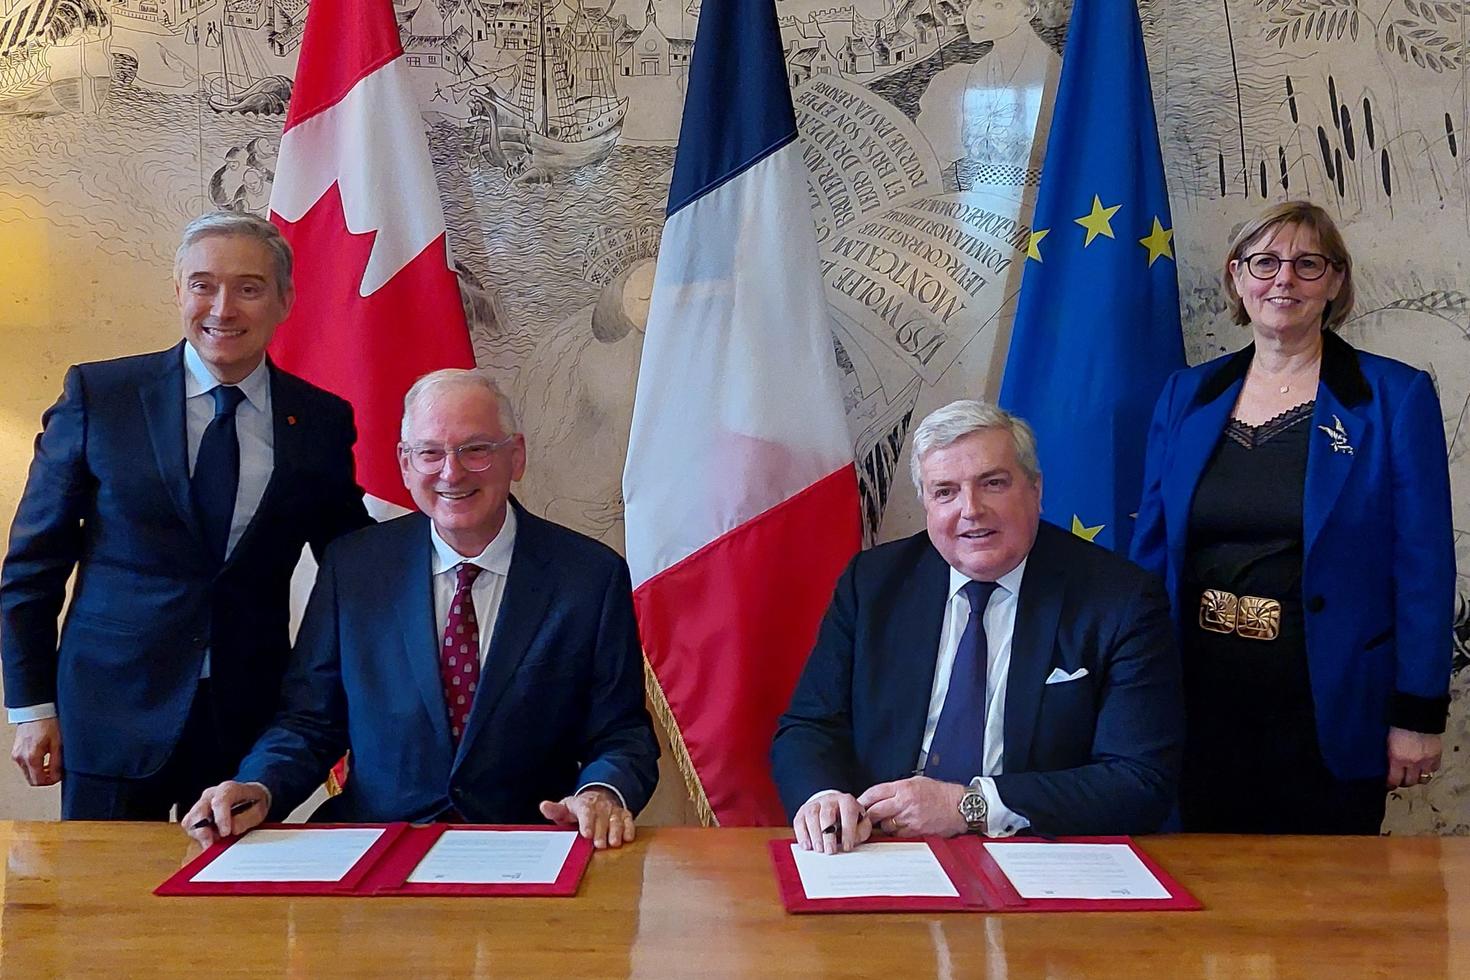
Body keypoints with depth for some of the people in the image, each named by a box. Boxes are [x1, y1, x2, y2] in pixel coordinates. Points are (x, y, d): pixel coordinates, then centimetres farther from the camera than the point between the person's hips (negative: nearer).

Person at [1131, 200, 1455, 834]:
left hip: (1329, 709, -3)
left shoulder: (1395, 397, -4)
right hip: (1202, 702, 3)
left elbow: (1424, 567, -6)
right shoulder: (1187, 396, 6)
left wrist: (1419, 713, -9)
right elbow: (1151, 548, 8)